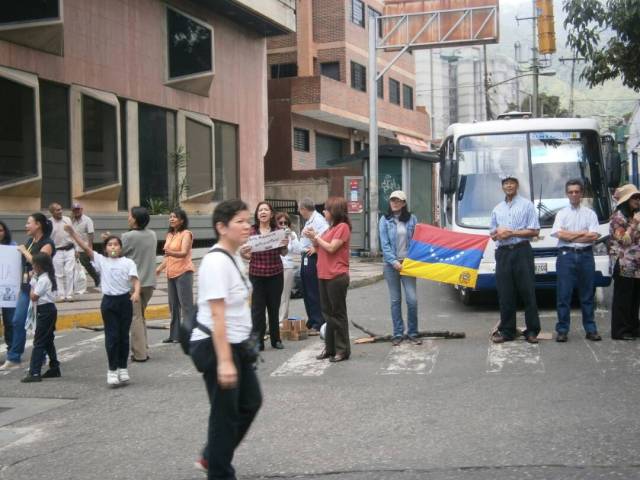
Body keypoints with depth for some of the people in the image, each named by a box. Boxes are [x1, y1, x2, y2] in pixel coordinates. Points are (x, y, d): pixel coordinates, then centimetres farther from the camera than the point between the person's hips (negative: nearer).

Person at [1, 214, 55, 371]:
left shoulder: (46, 244, -11)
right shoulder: (29, 242, 12)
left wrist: (24, 251, -14)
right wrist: (21, 287, 17)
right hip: (26, 288, 8)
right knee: (17, 322, 4)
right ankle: (13, 359, 10)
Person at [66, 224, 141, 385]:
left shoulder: (128, 262, 1)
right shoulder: (101, 260, 4)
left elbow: (135, 280, -8)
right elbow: (86, 247, -3)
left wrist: (136, 292, -27)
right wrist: (72, 233, -12)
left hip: (125, 300, 0)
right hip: (108, 301, 0)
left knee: (123, 335, 8)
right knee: (111, 336, -1)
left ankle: (123, 368, 19)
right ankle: (112, 370, 6)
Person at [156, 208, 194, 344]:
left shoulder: (186, 234, -7)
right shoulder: (169, 235, 16)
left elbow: (184, 253, -21)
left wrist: (172, 253, -38)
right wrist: (160, 268, 20)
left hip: (183, 272, -8)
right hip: (171, 273, 8)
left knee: (186, 304, -9)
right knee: (173, 305, 10)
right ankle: (175, 335, 16)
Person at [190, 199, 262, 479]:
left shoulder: (234, 258, 8)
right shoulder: (217, 262, -21)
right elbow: (217, 315, -26)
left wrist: (247, 342, 21)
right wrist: (224, 361, -29)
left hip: (236, 344, 10)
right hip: (216, 346, -10)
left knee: (250, 402, 18)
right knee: (225, 414, 2)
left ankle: (212, 457, 33)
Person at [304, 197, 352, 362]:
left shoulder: (342, 226, -11)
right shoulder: (331, 228, 16)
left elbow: (331, 248, -18)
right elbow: (320, 248, 19)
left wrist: (315, 237, -9)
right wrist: (312, 238, 3)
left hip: (337, 277, -9)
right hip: (324, 276, 9)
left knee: (338, 313, -2)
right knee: (328, 313, 13)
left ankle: (343, 350, 5)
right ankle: (330, 348, 20)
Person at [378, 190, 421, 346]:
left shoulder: (412, 219, 5)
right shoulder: (385, 220, 2)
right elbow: (384, 244, -3)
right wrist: (394, 261, -13)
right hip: (391, 264, 0)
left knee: (412, 299, -6)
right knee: (395, 300, 5)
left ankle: (412, 333, 6)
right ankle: (398, 334, 11)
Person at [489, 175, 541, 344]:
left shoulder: (527, 205, 5)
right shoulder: (497, 209, 20)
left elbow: (534, 231, -3)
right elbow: (493, 235, 23)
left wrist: (512, 233, -9)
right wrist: (498, 234, -1)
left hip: (522, 252, -4)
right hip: (503, 253, 4)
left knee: (527, 292, -5)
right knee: (505, 294, 2)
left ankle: (532, 330, -2)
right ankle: (506, 330, 7)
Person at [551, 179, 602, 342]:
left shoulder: (590, 213, 9)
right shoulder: (561, 214, 9)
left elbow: (594, 236, -4)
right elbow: (559, 234, -7)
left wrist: (570, 236, -6)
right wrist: (583, 233, -5)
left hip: (585, 255, 1)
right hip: (566, 255, -1)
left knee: (587, 294, 6)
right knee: (563, 295, -3)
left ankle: (590, 329, 12)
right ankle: (562, 330, 1)